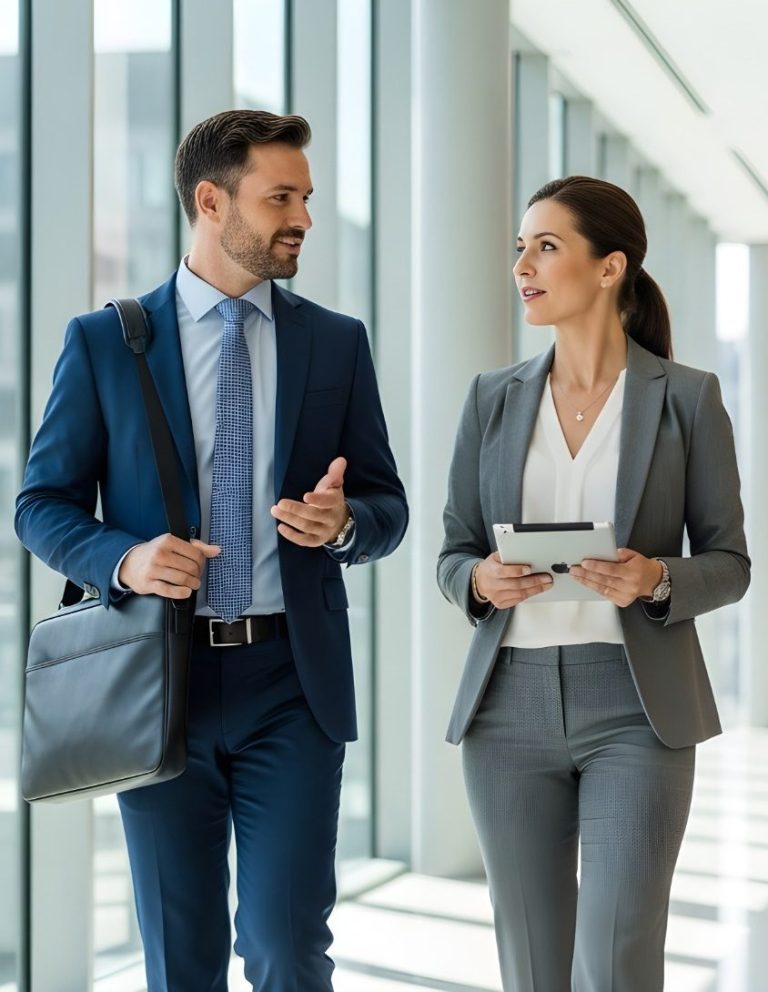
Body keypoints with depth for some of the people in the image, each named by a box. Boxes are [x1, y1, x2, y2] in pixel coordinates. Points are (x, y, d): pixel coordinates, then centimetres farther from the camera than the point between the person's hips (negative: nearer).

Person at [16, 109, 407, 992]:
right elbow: (43, 505, 3)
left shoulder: (337, 342, 6)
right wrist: (124, 559, -17)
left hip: (293, 684, 1)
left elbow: (387, 507, 8)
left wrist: (342, 521, -15)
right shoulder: (103, 342, 1)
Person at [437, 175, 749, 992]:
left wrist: (656, 579, -19)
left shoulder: (688, 397, -1)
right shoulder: (492, 397, 7)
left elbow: (729, 564, 2)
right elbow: (452, 555, 9)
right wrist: (482, 581, -14)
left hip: (636, 709, -3)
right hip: (510, 707, 3)